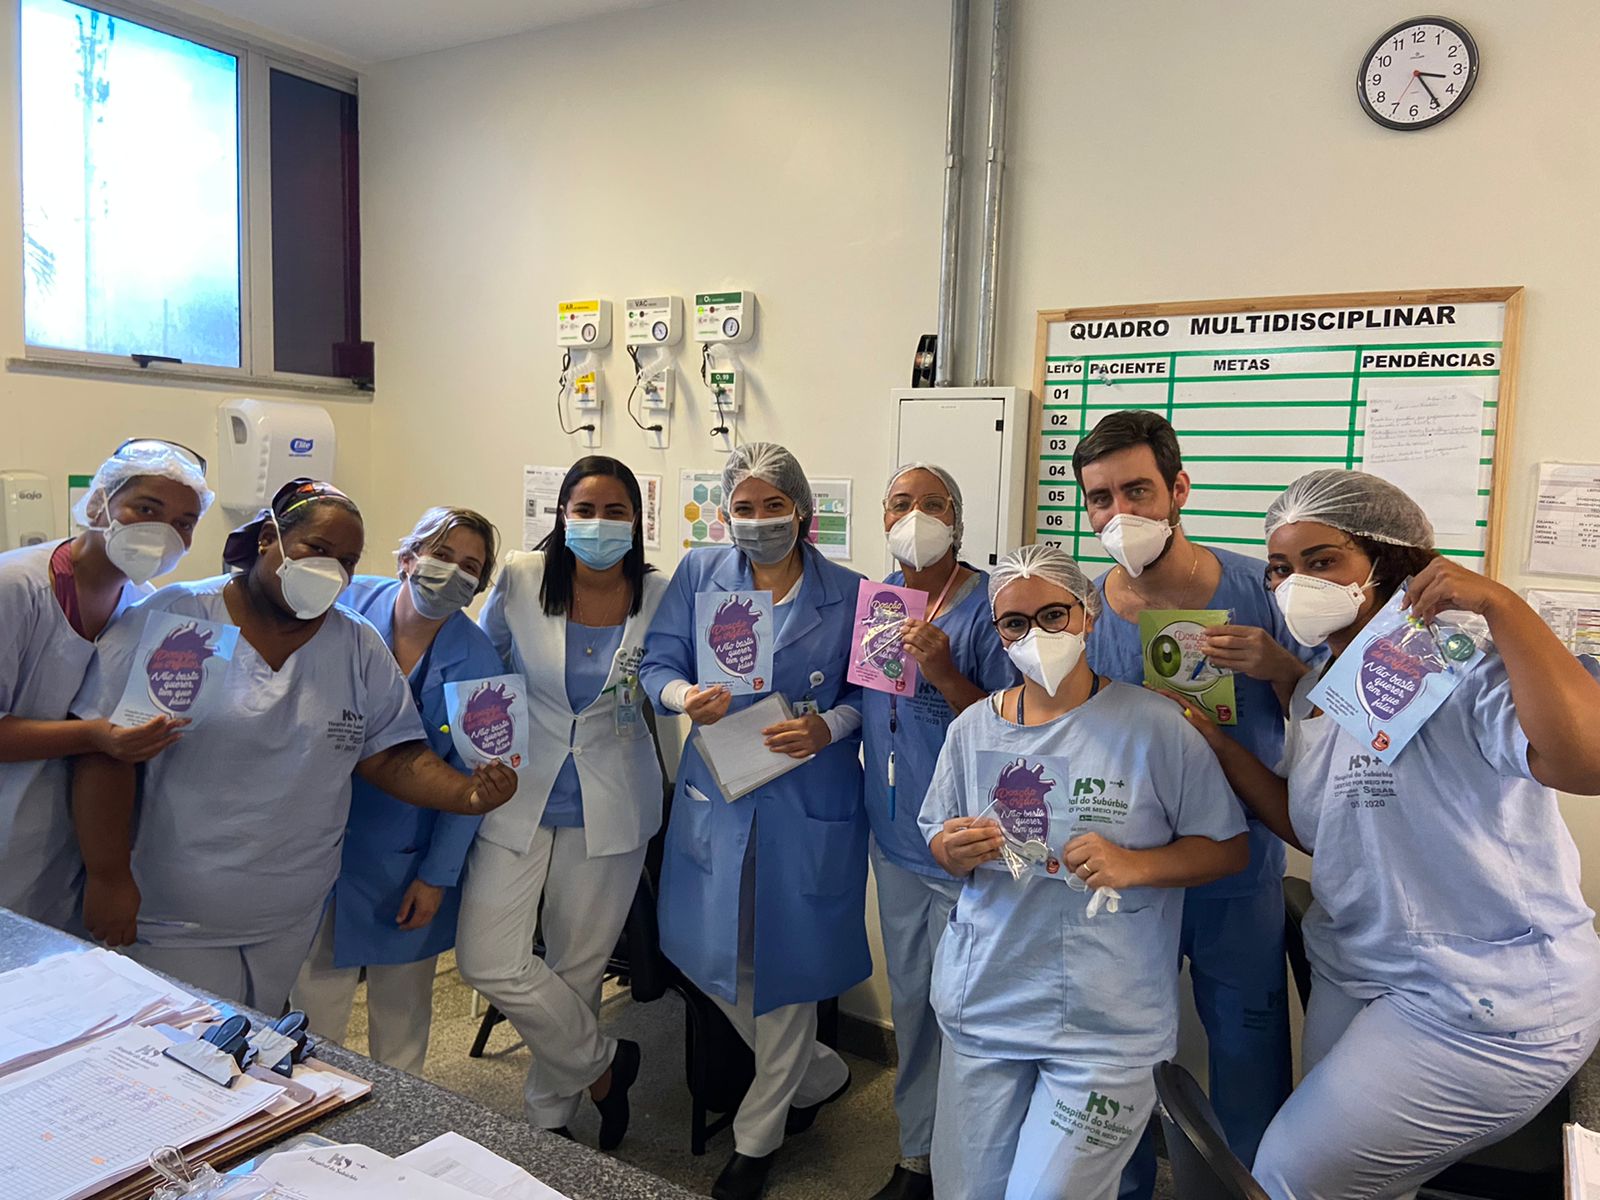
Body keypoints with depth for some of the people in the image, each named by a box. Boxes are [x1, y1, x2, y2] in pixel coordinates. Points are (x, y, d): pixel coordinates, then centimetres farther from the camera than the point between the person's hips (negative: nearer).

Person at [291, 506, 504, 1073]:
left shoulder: (477, 660, -11)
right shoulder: (349, 604, -9)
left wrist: (437, 877, -6)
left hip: (406, 858, 0)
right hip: (321, 837, 1)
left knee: (402, 1003, 15)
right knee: (314, 992, 11)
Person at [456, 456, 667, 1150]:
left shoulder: (659, 596, -7)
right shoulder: (520, 580, -6)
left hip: (610, 807, 0)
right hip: (519, 795, 1)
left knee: (578, 967, 10)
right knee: (487, 962, -7)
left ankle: (550, 1115, 36)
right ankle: (604, 1065, 18)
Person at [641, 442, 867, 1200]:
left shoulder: (847, 594, -4)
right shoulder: (698, 574, 1)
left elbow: (868, 693, 0)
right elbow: (657, 661, 1)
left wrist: (827, 727, -20)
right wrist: (683, 695, -21)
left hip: (809, 804, -3)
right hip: (717, 795, 3)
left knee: (785, 960, 8)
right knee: (713, 955, 11)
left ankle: (757, 1137, 33)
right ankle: (819, 1075, 40)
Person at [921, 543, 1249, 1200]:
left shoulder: (1150, 725, -10)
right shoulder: (972, 729, 3)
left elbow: (1229, 847, -3)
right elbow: (939, 842, 14)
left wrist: (1134, 864, -20)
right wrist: (958, 851, -9)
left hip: (1106, 1023, -4)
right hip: (984, 1002, 4)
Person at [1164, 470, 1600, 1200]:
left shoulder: (1463, 669, -20)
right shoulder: (1314, 698, 7)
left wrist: (1500, 606, -35)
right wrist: (1215, 741, 5)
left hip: (1489, 1002, -8)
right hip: (1354, 981, 8)